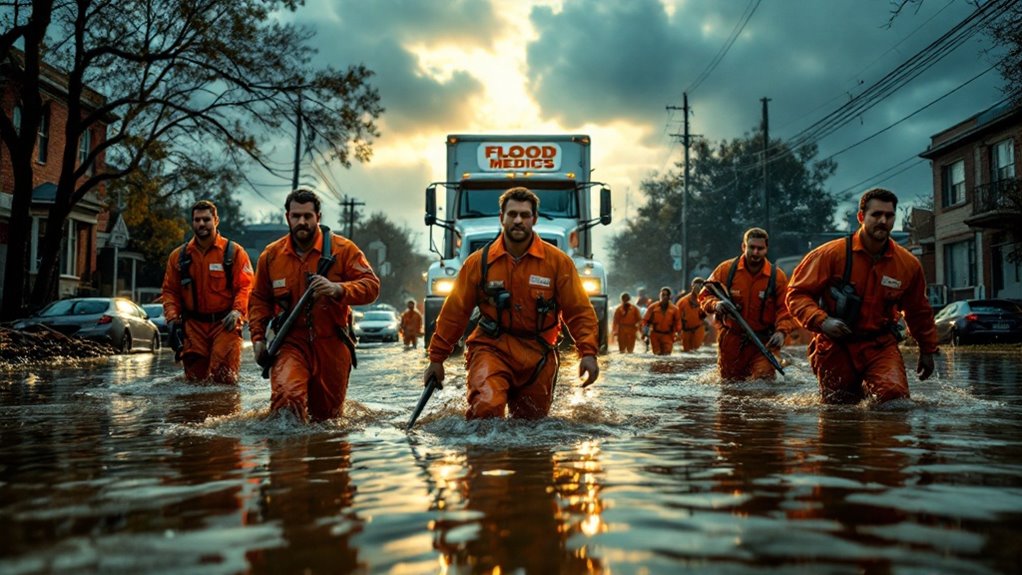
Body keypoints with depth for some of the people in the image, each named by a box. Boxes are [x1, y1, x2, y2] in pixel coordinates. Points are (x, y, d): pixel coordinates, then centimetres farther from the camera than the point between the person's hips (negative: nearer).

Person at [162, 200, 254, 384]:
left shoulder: (234, 252, 1)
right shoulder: (179, 256, 11)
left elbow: (246, 286, -3)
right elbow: (170, 290, 14)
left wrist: (237, 311, -18)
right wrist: (172, 317, -1)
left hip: (225, 324, -3)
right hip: (193, 325, 3)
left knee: (223, 377, -9)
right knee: (194, 378, 7)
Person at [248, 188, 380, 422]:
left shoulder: (342, 249, -4)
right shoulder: (271, 255, 4)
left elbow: (371, 285, -11)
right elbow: (259, 299, 16)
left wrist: (337, 289, -29)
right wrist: (258, 338, 5)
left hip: (331, 344, 0)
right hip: (291, 343, 0)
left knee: (327, 414, 14)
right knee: (286, 394, -30)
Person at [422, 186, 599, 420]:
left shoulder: (558, 261, -1)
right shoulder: (479, 262, -2)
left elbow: (579, 311, 1)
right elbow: (454, 312, 4)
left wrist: (588, 352, -12)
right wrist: (437, 358, 6)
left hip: (537, 355, 2)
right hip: (492, 349, -2)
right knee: (486, 408, -27)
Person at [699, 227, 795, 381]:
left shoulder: (777, 276, -7)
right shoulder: (726, 269, -7)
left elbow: (784, 308, -5)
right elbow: (705, 295, 0)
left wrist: (781, 331, -22)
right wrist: (715, 304, -22)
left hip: (762, 339, -1)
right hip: (730, 338, 1)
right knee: (729, 379, 15)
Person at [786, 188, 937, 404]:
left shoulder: (908, 264, -1)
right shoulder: (832, 254, -12)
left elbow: (919, 312, 16)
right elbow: (797, 293, -9)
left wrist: (927, 350, 23)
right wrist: (822, 321, -25)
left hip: (881, 345, 2)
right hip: (836, 346, -2)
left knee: (896, 397, -18)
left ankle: (867, 388, 19)